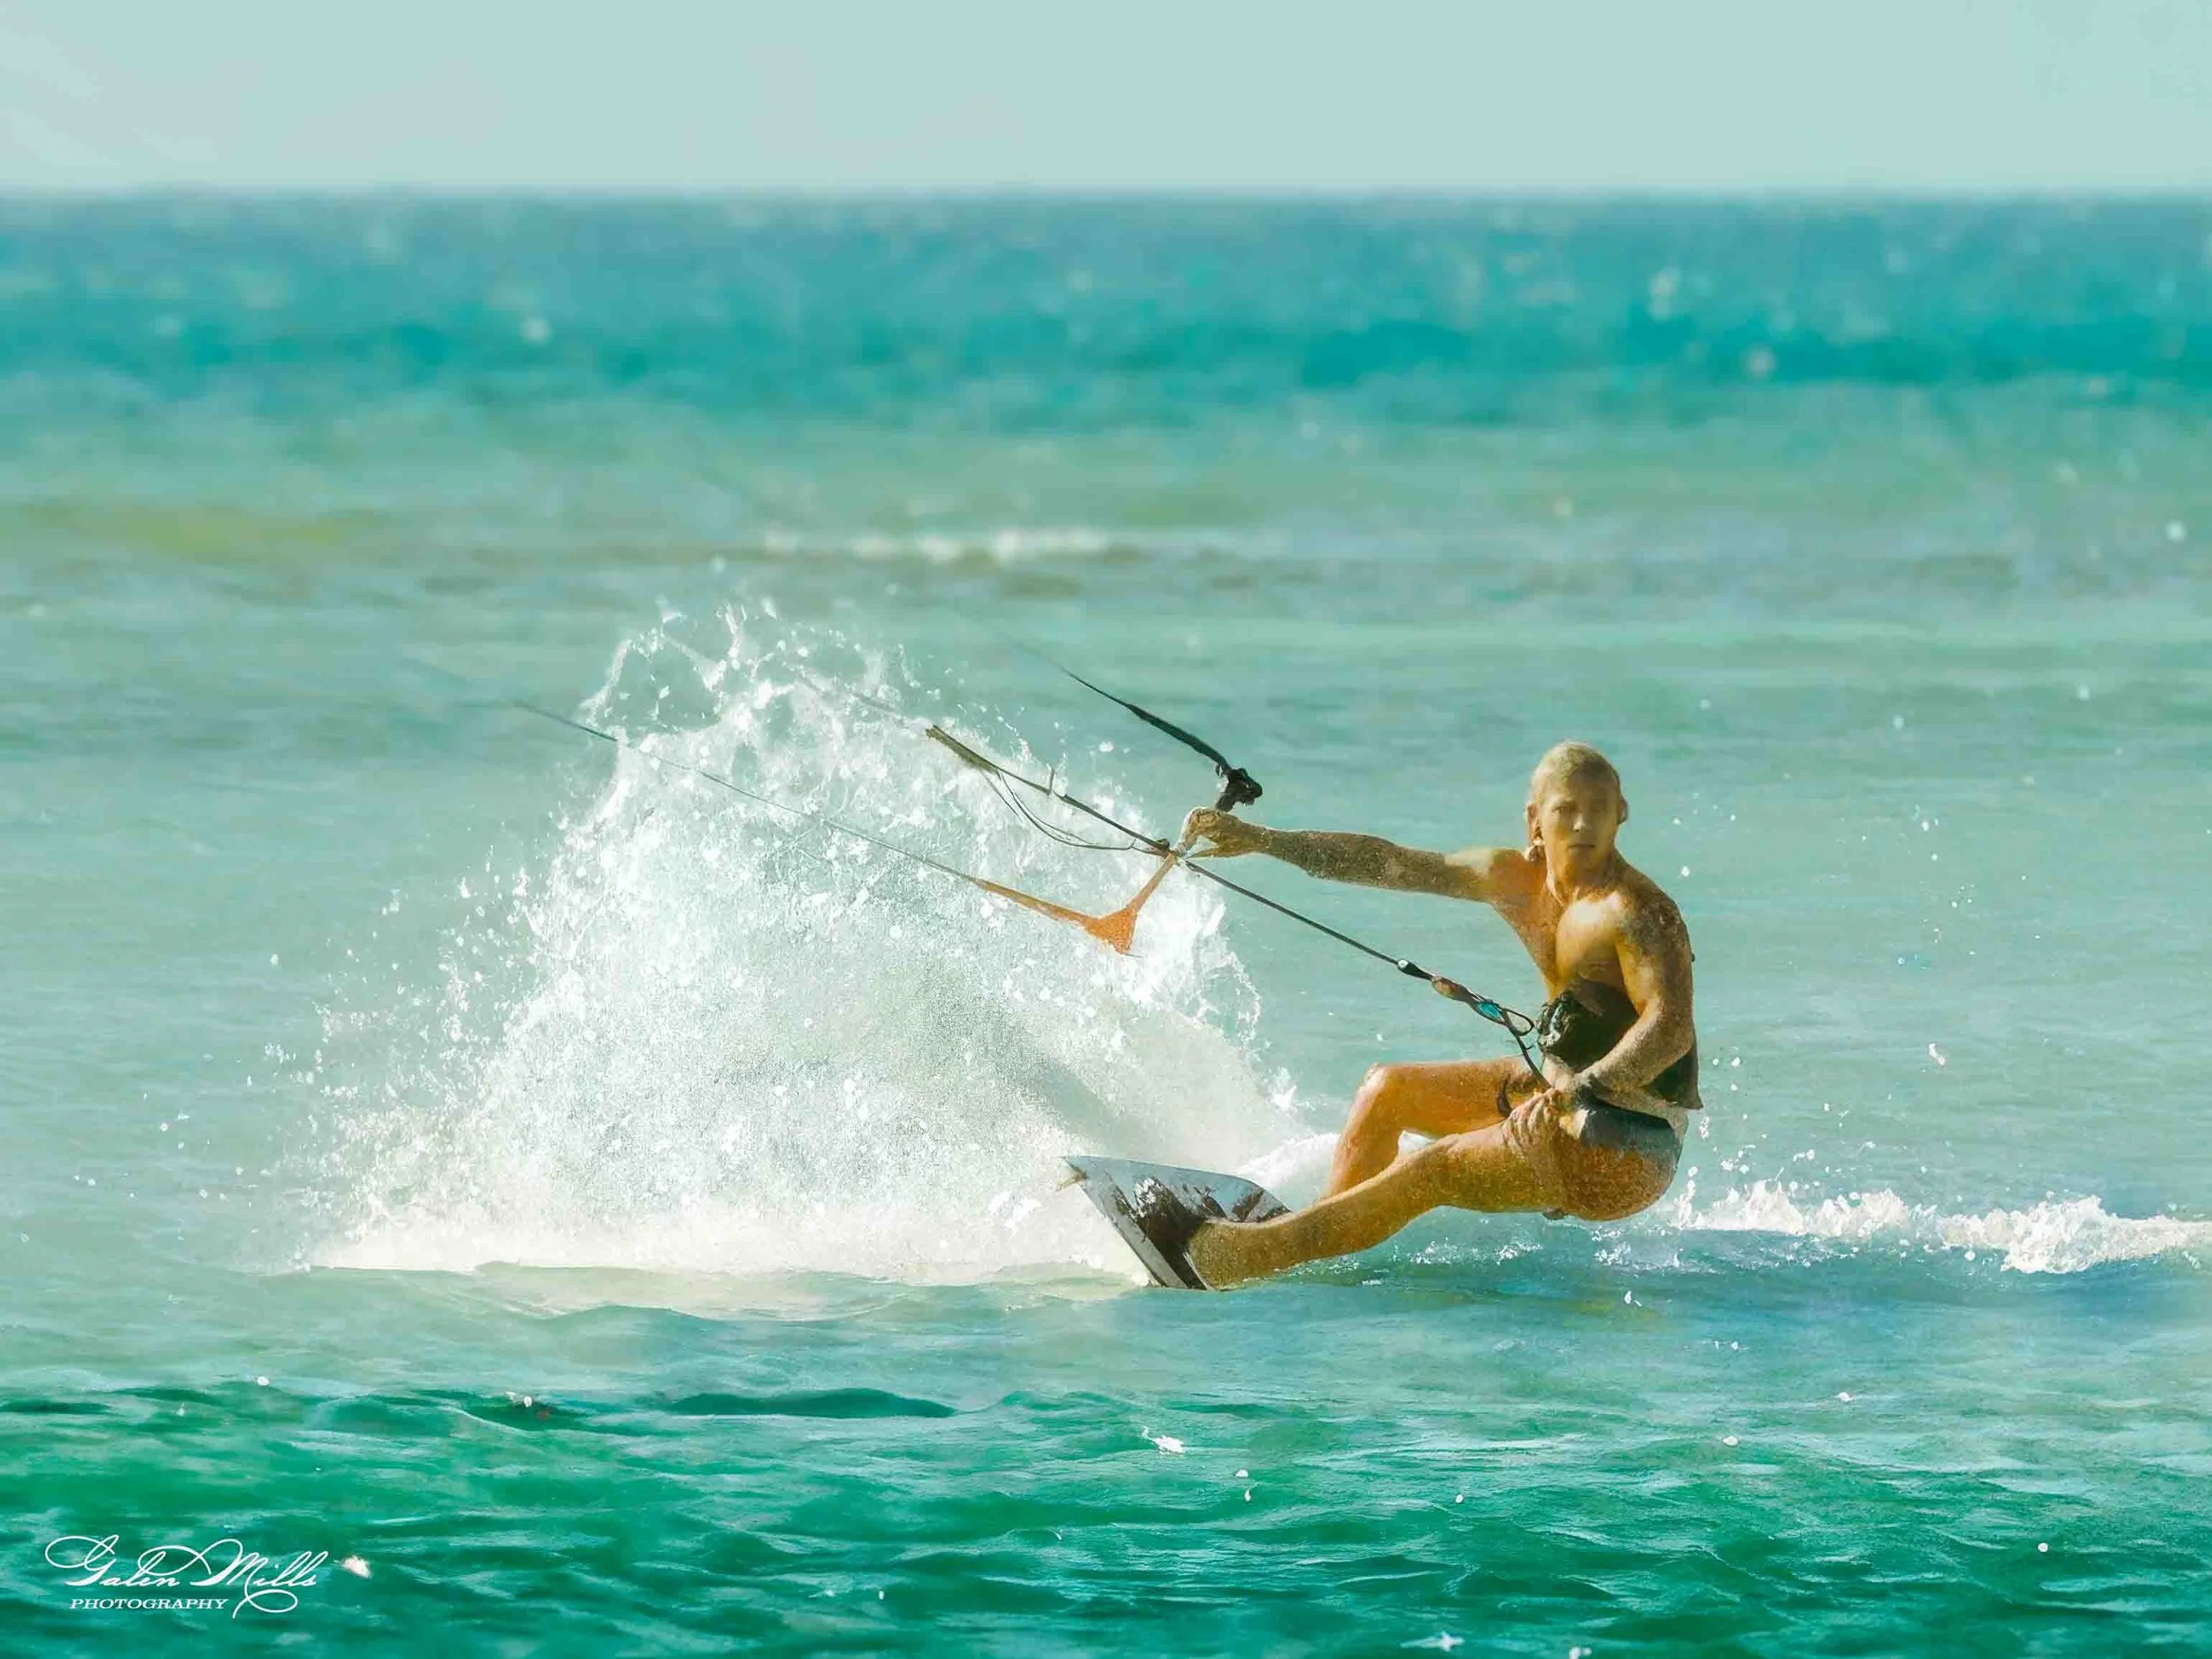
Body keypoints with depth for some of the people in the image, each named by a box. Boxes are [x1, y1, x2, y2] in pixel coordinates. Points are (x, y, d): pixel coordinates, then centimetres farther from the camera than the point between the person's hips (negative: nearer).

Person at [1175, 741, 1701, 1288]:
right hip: (1563, 1086, 10)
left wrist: (1579, 1091, -45)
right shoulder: (1516, 878, 4)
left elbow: (1672, 1027, -32)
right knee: (1386, 1090, 16)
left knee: (1435, 1169, -20)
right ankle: (1318, 1239, 14)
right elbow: (1389, 864, 8)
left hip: (1629, 1145, -10)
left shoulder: (1637, 912, -21)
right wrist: (1261, 840, 5)